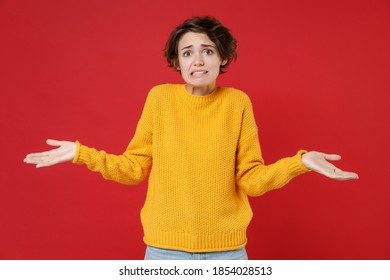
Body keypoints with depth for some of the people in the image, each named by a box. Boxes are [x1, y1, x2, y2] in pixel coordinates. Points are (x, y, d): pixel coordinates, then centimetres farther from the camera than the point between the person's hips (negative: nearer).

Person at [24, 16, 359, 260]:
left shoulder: (237, 102, -3)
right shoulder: (159, 98, -2)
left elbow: (251, 179, -3)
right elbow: (134, 168, 2)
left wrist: (300, 161, -17)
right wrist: (80, 153, -7)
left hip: (226, 248, 0)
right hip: (165, 247, 0)